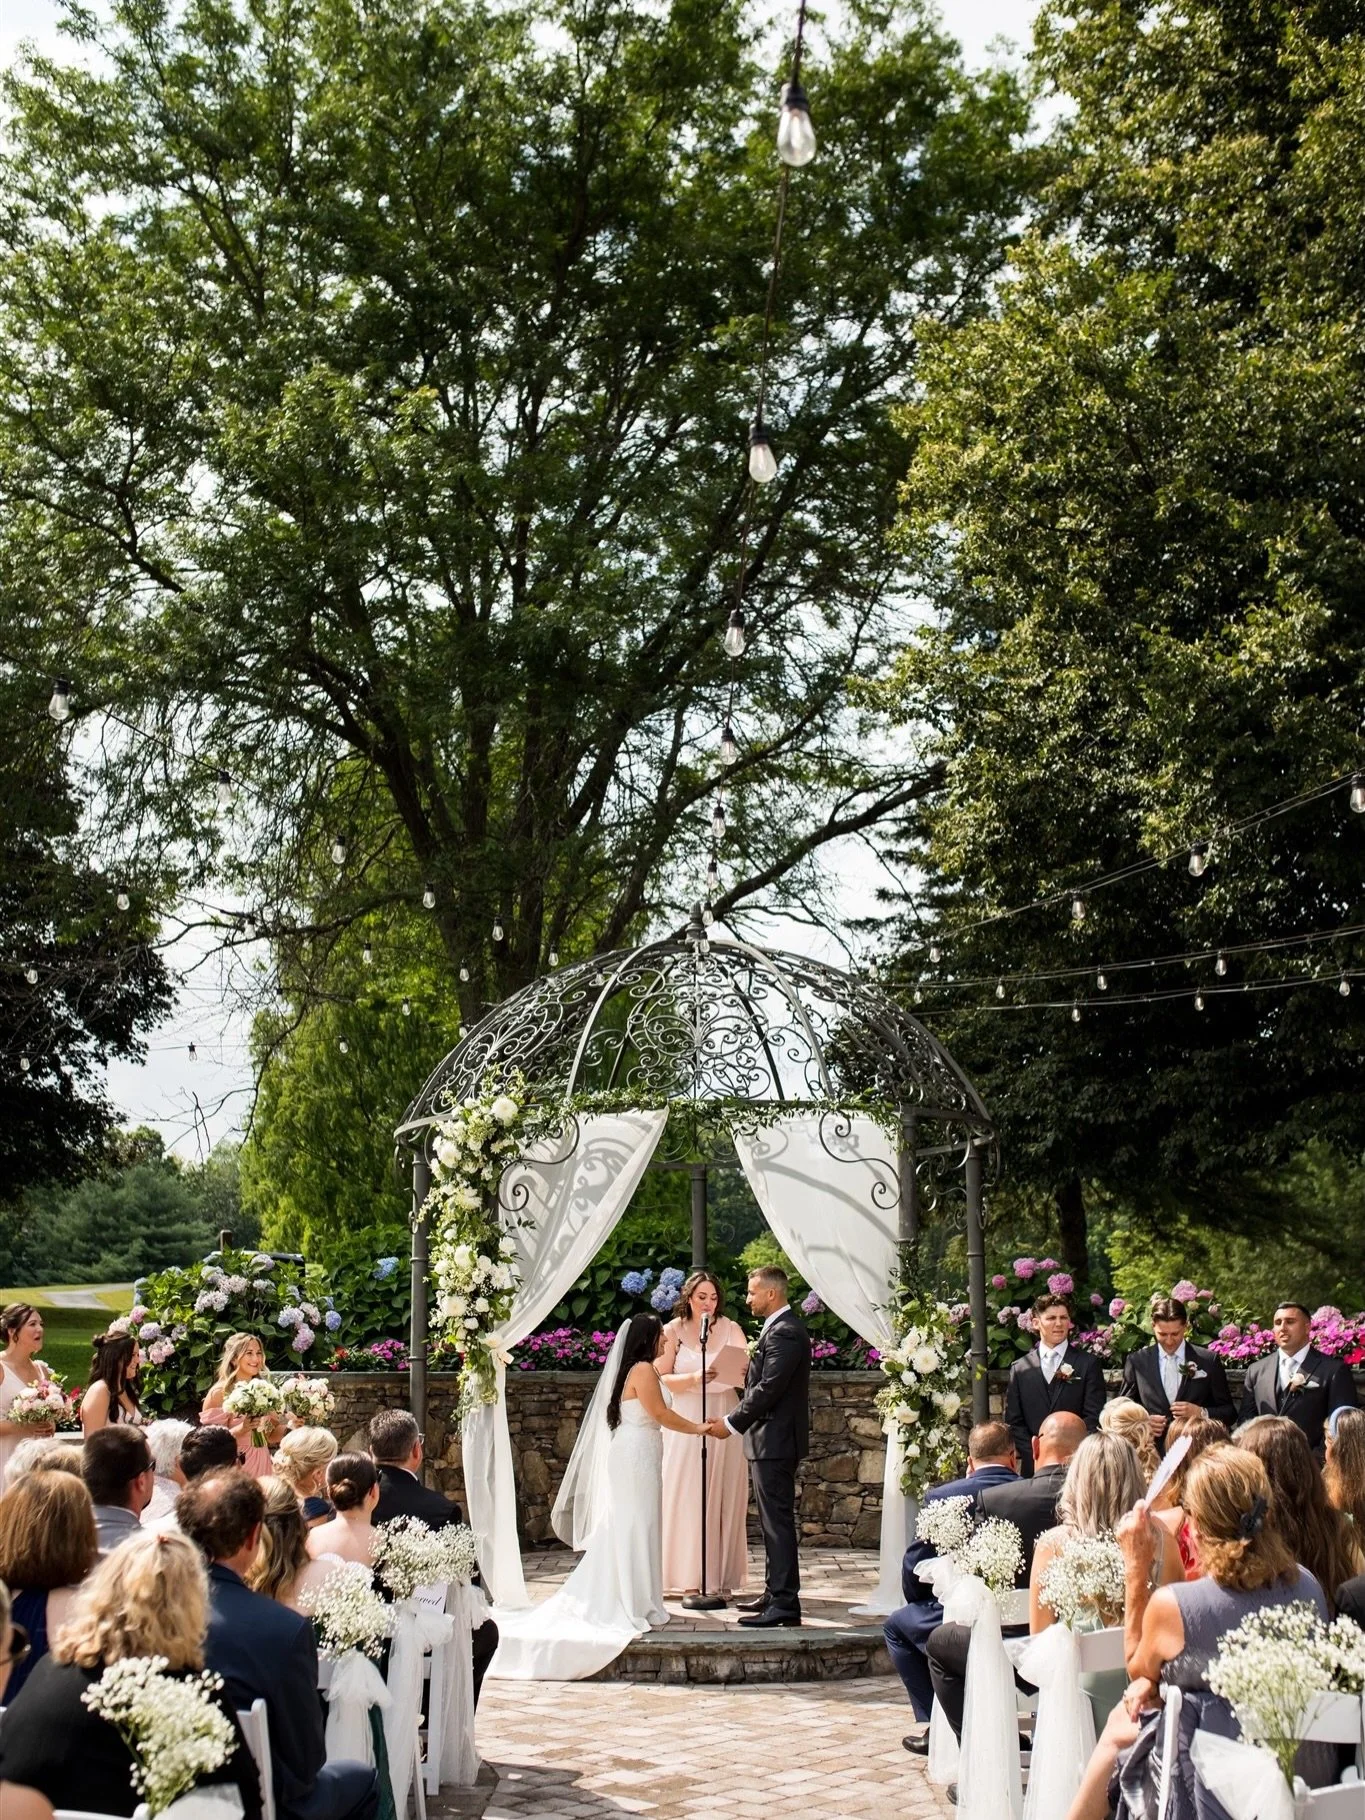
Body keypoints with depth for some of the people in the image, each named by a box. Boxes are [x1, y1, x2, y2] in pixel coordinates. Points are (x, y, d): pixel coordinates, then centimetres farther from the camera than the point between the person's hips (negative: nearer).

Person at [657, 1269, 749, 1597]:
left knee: (724, 1497, 1)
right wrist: (695, 1378, -16)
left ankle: (722, 1576, 7)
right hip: (687, 1421, -1)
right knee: (687, 1496, -2)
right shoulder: (674, 1331, 2)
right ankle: (690, 1578, 3)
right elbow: (662, 1378, -1)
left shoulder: (732, 1329, 5)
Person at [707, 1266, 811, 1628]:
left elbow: (768, 1389, -22)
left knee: (778, 1521, -8)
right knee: (773, 1521, 16)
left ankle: (784, 1604, -7)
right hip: (770, 1439, 11)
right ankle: (775, 1593, 24)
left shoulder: (784, 1332, -18)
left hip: (775, 1441, -11)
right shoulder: (780, 1328, 15)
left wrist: (732, 1423, -15)